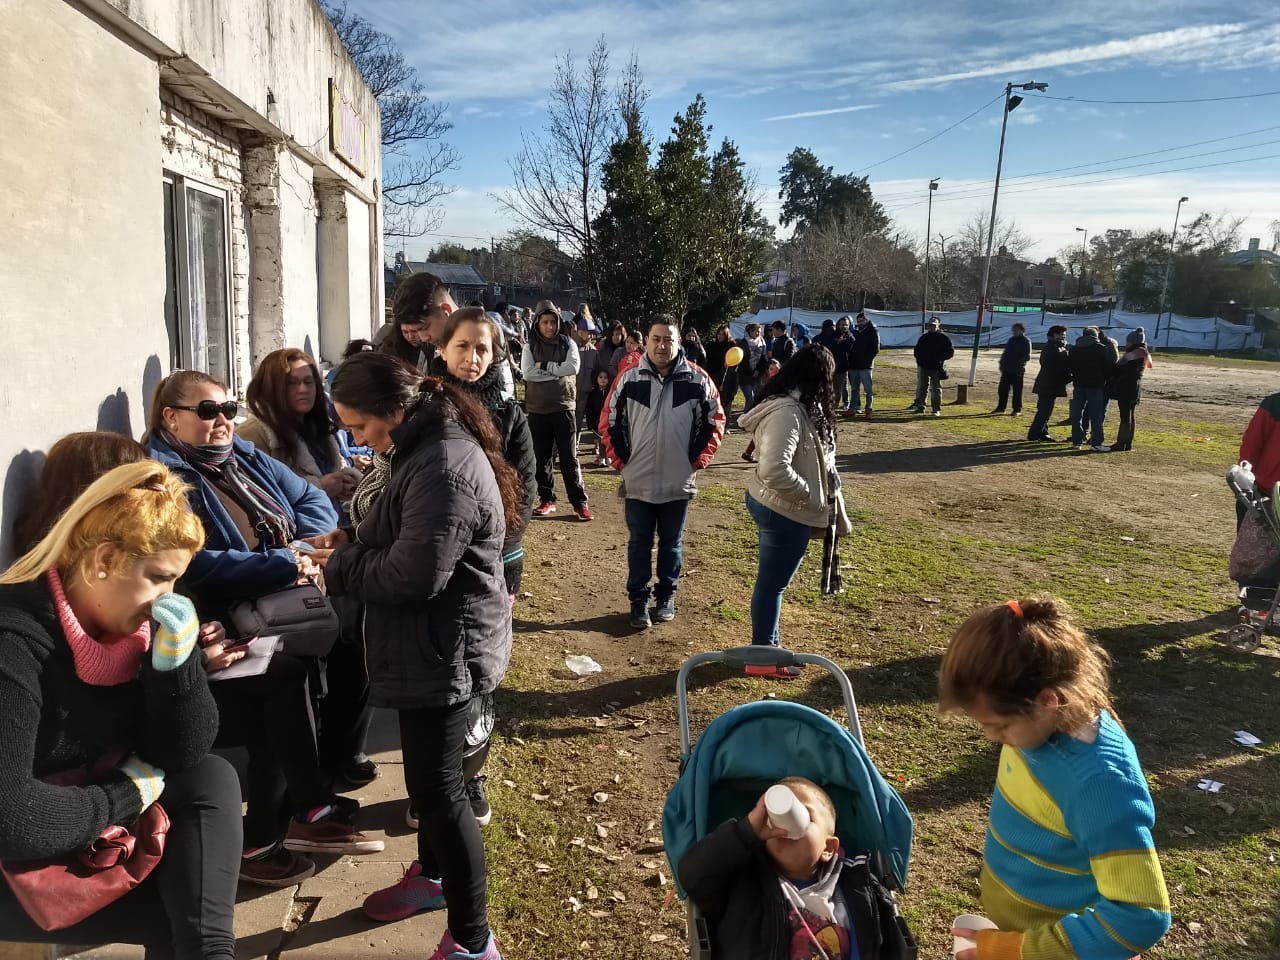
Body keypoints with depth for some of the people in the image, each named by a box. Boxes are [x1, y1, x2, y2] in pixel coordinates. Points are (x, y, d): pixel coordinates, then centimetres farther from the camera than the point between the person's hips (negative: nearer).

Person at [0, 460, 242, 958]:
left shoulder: (129, 619, -5)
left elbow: (186, 752, -6)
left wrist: (175, 658, -21)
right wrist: (126, 794, -20)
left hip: (98, 820, 7)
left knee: (212, 779, -14)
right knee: (173, 908, -21)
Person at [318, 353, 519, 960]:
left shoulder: (443, 466, -25)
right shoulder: (420, 450, 9)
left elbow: (413, 574, -29)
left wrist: (340, 566, -12)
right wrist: (352, 541, 2)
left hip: (446, 648, -10)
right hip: (427, 643, 11)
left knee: (437, 786, -1)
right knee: (427, 773, 25)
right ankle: (432, 876, 47)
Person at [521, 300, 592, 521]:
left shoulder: (567, 343, 3)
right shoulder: (530, 346, 5)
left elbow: (573, 367, -13)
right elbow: (527, 372, -10)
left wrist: (544, 366, -11)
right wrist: (556, 371, -12)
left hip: (563, 406, -2)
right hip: (537, 408, 2)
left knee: (569, 457, -1)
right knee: (541, 457, 8)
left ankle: (579, 502, 3)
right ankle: (547, 500, 19)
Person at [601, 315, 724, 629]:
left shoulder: (697, 380, -6)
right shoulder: (629, 378, -5)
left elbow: (714, 421, 3)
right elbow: (609, 421, 3)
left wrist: (696, 461, -1)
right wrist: (622, 461, -1)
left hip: (678, 483, 0)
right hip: (638, 482, 0)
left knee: (671, 543, 14)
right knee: (639, 543, 9)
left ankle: (666, 597, 28)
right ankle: (638, 600, 20)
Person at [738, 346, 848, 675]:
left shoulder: (798, 406, 8)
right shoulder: (787, 411, -25)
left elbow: (818, 460, 14)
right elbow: (775, 470, -34)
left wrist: (834, 500, 7)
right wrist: (812, 497, -20)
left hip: (774, 506, 10)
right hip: (783, 511, -10)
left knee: (772, 582, 21)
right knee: (772, 583, 5)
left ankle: (768, 646, 36)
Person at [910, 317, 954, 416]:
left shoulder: (943, 338, -2)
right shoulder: (924, 337, 11)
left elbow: (950, 352, -4)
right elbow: (917, 351, 17)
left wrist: (939, 357, -17)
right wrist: (920, 360, 0)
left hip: (936, 368, -4)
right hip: (923, 367, 4)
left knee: (936, 389, 1)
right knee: (921, 387, 6)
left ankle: (936, 409, 4)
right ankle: (920, 406, 12)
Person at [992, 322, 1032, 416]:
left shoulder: (1026, 341, -4)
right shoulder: (1011, 340, 16)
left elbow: (1027, 357, -10)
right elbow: (1005, 352, 21)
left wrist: (1017, 363, -20)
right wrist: (1002, 363, 6)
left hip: (1017, 371, -6)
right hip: (1006, 370, 7)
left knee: (1017, 391, -2)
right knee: (1002, 389, 8)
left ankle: (1017, 410, 3)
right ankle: (1000, 407, 17)